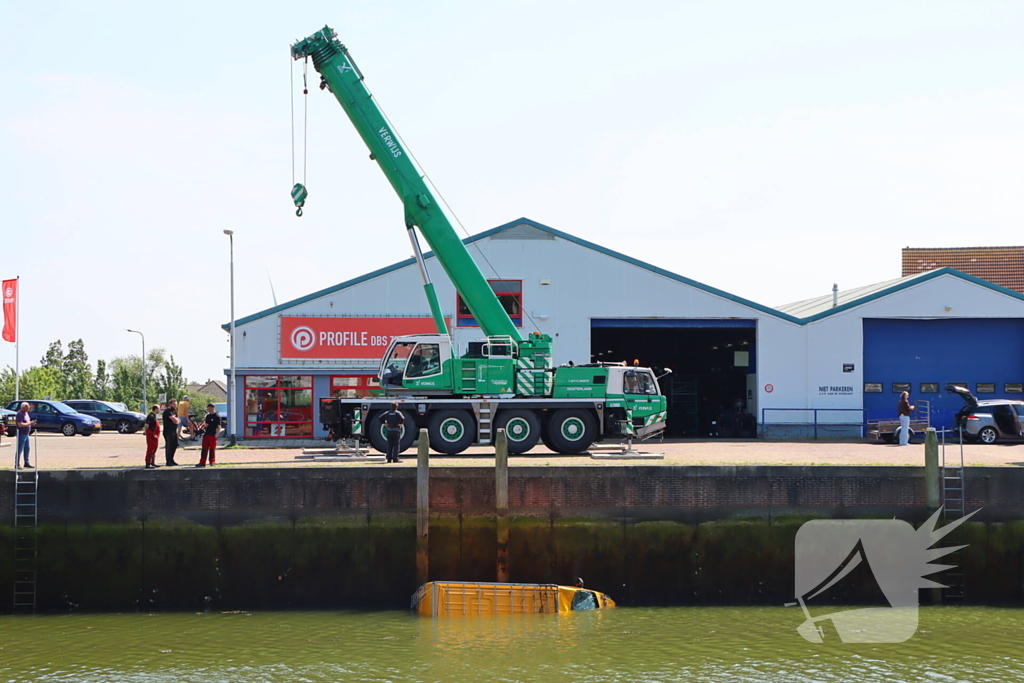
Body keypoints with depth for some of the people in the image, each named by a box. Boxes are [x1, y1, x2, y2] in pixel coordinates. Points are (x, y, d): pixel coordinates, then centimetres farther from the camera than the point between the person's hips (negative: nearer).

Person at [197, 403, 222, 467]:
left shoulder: (217, 416, -6)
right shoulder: (208, 415, 15)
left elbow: (219, 427, -9)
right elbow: (204, 422, 24)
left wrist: (216, 434, -17)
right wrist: (204, 423, 1)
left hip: (213, 435, -6)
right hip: (206, 434, 7)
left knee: (212, 449, 0)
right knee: (204, 449, 4)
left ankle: (212, 462, 10)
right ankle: (202, 462, 5)